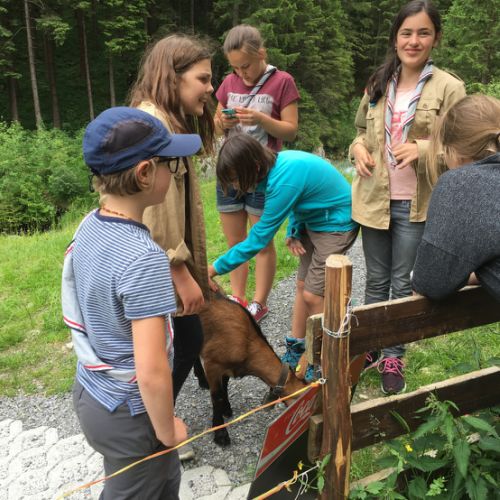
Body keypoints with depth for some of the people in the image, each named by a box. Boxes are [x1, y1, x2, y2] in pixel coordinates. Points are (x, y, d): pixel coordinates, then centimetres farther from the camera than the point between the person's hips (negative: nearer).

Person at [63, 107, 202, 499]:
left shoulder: (90, 226, -5)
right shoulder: (144, 258, -31)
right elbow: (151, 372, -29)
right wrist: (168, 431, -11)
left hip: (90, 392, 7)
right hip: (127, 413, -7)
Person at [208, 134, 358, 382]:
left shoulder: (285, 180, -33)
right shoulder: (278, 163, -8)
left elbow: (258, 238, -27)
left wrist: (215, 268, -21)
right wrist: (293, 232, -7)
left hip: (337, 225, -9)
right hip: (313, 220, 9)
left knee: (312, 295, -6)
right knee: (302, 285, 12)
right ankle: (295, 352, 25)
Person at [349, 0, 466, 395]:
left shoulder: (449, 87, -6)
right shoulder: (378, 84, 8)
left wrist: (422, 148, -25)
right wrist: (358, 148, -4)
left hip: (416, 205, -3)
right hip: (374, 200, 4)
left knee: (402, 283, 8)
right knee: (376, 280, 15)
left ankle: (394, 357, 26)